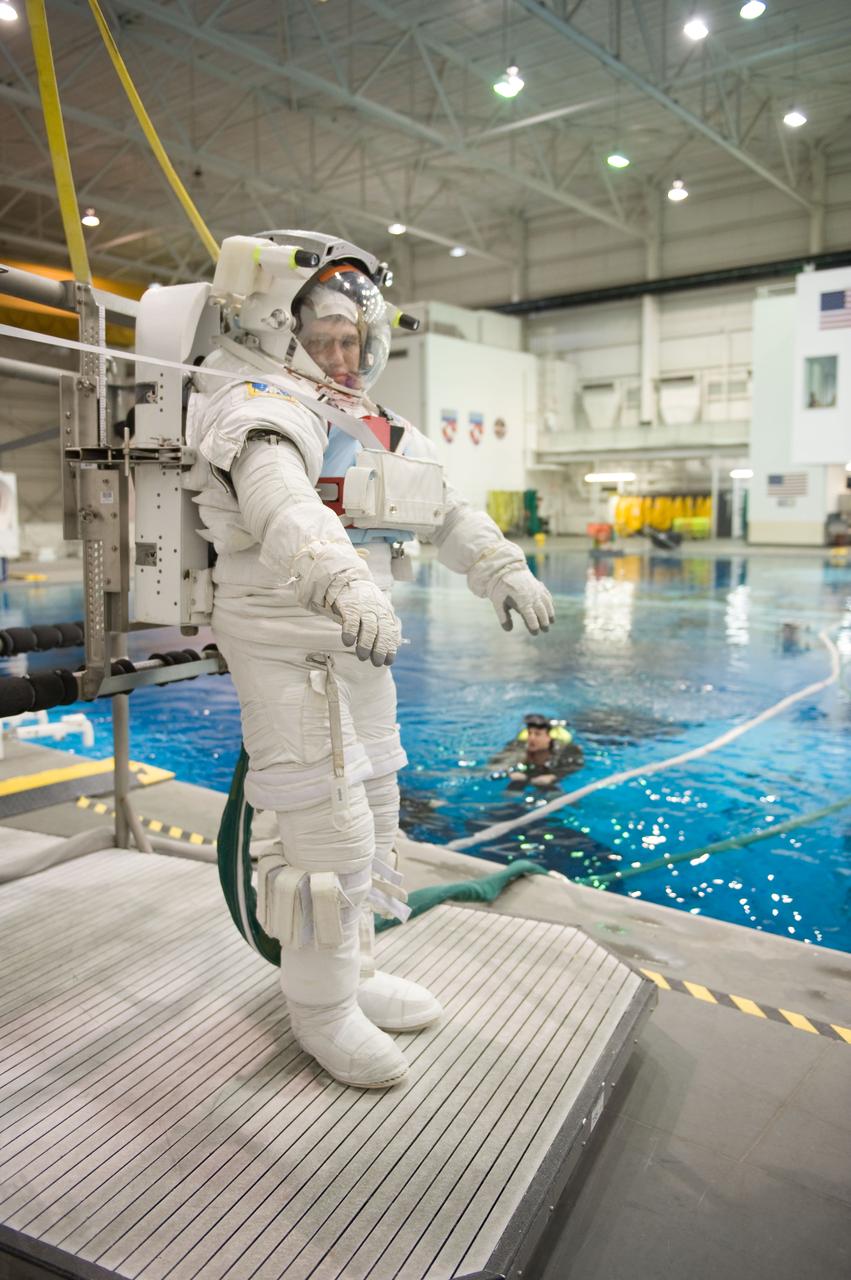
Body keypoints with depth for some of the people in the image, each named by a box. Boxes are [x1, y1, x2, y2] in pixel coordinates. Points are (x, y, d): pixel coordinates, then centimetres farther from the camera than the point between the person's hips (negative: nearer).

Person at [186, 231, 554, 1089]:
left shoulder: (367, 423, 17)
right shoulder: (257, 405, -11)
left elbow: (444, 507, 23)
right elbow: (278, 501, -34)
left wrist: (500, 568, 15)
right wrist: (341, 582, -51)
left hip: (358, 645, 9)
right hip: (291, 648, -9)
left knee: (372, 819, 16)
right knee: (330, 839, -5)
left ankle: (353, 973, 35)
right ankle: (321, 1012, 16)